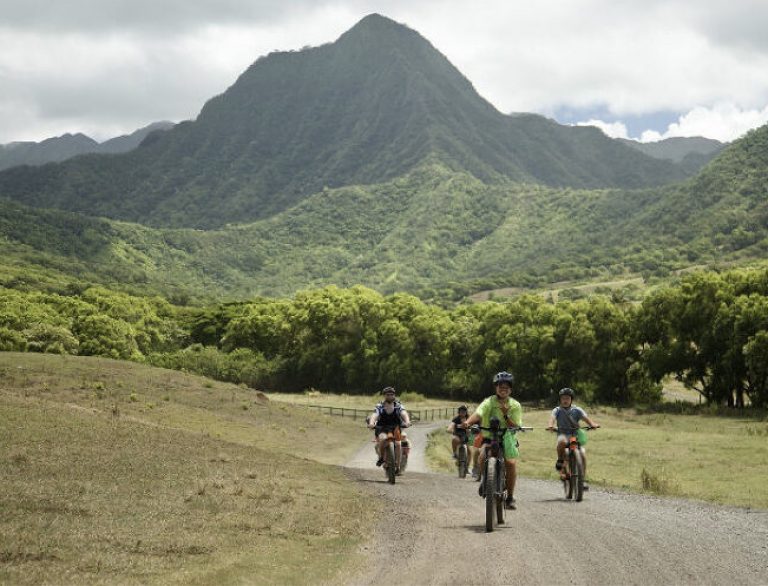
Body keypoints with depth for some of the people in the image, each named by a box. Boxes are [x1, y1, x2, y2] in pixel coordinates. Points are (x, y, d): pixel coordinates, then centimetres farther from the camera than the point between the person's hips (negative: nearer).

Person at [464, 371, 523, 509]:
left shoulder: (515, 406, 0)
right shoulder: (489, 402, -4)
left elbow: (515, 426, -8)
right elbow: (478, 414, -23)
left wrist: (506, 416, -24)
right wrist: (468, 422, -44)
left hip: (507, 437, 0)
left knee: (511, 463, -22)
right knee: (482, 457, -28)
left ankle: (510, 497, -7)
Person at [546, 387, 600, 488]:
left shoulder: (577, 410, 5)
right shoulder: (557, 410, 3)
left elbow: (585, 418, -12)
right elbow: (552, 417, -17)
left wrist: (593, 424, -33)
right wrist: (550, 425, -40)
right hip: (563, 434, -1)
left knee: (582, 453, -21)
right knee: (562, 441, -38)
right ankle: (560, 461, -13)